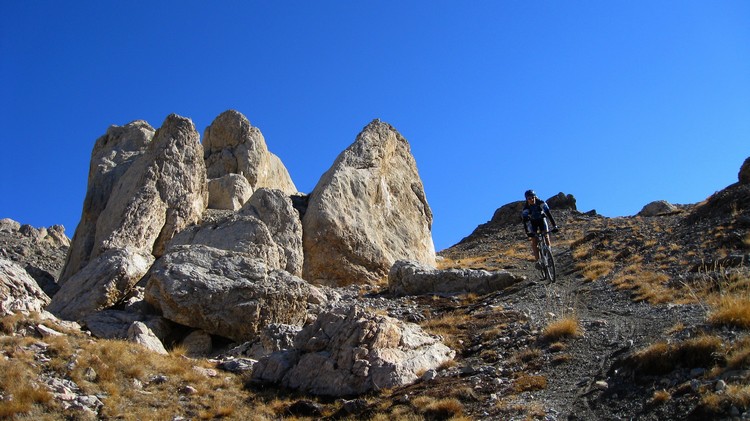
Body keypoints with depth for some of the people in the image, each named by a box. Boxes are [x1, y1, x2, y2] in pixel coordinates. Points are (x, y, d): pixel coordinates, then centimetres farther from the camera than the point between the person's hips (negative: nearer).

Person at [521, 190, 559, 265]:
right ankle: (537, 260, -13)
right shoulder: (526, 207, -28)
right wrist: (527, 232, -46)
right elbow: (524, 220, -33)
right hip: (532, 222, 0)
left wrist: (554, 226, -42)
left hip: (541, 219, 0)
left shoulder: (540, 202, -29)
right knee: (534, 240, -15)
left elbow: (548, 213, -33)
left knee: (546, 236, -21)